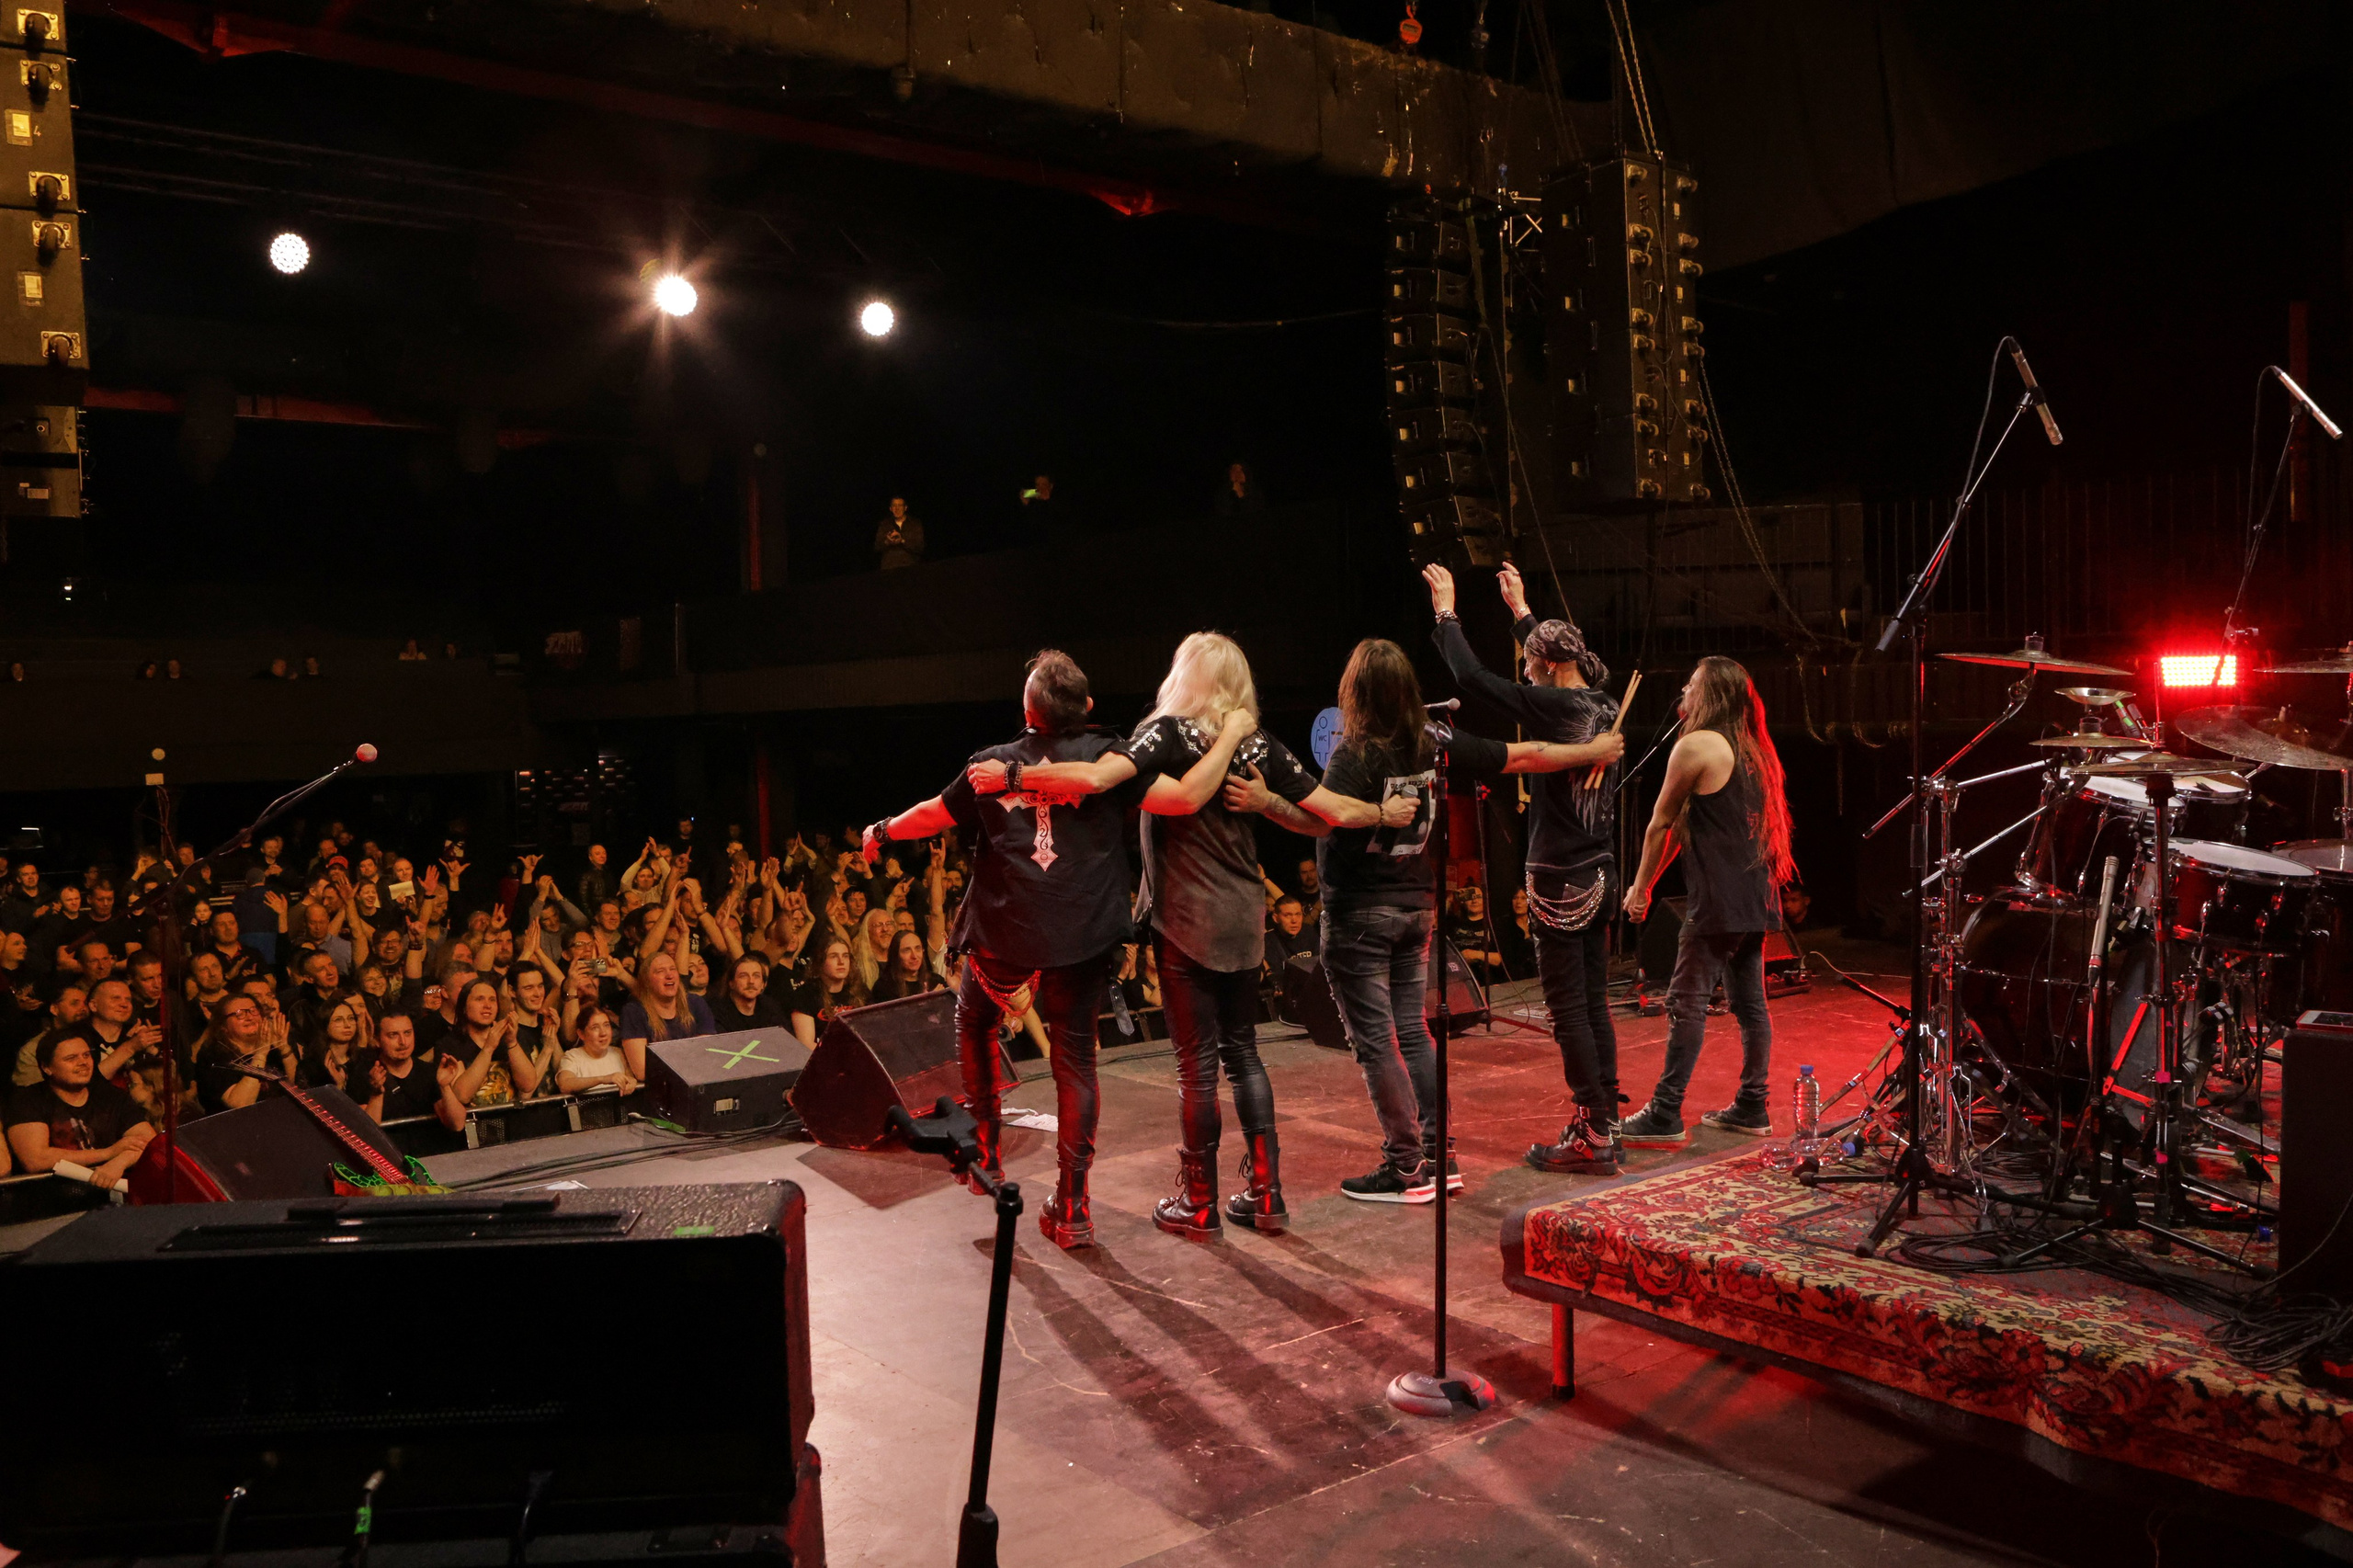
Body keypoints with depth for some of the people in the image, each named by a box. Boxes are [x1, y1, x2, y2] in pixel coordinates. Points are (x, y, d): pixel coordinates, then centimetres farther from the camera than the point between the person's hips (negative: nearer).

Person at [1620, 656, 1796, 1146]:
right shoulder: (1752, 750, 17)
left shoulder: (1695, 746, -9)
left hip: (1718, 900, -9)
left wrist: (1641, 886, 6)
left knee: (1687, 1003, -7)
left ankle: (1665, 1118, -6)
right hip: (1755, 895, 9)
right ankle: (1752, 1108, 20)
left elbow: (1661, 823, -3)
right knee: (1749, 1003, 13)